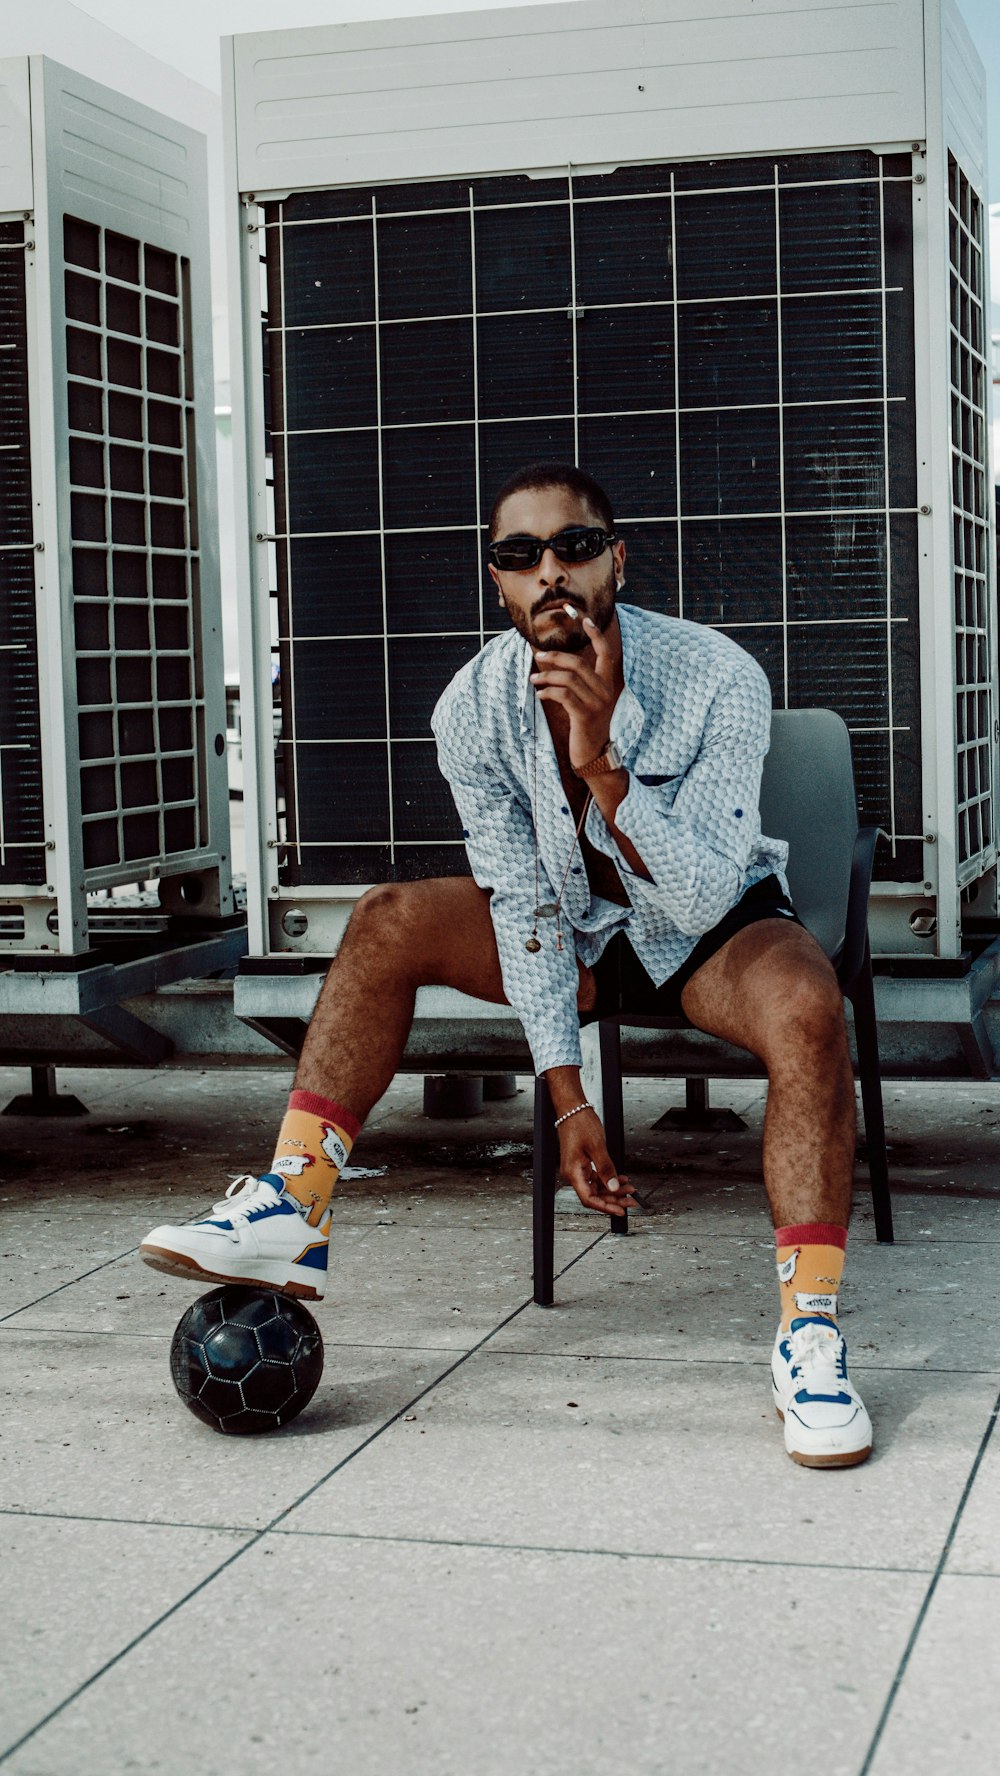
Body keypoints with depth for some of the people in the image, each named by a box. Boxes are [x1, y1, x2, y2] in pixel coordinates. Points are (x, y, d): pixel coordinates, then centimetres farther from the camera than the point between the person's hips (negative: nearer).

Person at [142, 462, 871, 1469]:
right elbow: (527, 904, -13)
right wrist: (566, 1099, -16)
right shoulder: (474, 709, -16)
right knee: (388, 922, -14)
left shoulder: (718, 680, -26)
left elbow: (704, 898, -29)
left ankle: (809, 1333, -33)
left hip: (713, 929, -3)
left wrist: (603, 763, -43)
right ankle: (293, 1211, -17)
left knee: (805, 1005, -36)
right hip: (578, 929, 4)